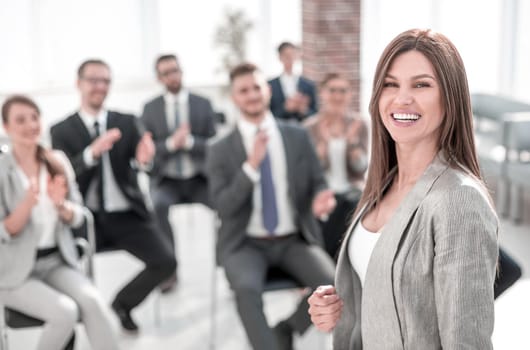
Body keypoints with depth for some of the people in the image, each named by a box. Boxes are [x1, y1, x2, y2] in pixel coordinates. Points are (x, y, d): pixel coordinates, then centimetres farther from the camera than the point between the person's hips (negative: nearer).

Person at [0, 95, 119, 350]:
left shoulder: (58, 161, 2)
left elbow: (77, 218, 4)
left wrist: (60, 204, -17)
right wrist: (27, 204, -28)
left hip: (57, 261, 4)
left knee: (92, 301, -23)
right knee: (65, 312, -26)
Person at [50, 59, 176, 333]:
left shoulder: (127, 123, 9)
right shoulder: (61, 131, 3)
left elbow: (138, 158, -4)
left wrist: (144, 157, -30)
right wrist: (92, 152, -29)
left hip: (127, 215, 2)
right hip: (86, 217, -2)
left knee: (166, 262, -13)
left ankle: (122, 303, 15)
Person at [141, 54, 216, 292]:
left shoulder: (203, 104, 5)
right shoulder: (150, 109, 5)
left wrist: (189, 141, -19)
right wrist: (171, 143, -19)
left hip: (199, 179, 0)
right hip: (167, 181, 0)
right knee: (157, 205, -33)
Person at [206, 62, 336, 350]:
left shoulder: (298, 137, 5)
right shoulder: (220, 150, -1)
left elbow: (317, 184, 9)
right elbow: (222, 208, -10)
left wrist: (321, 200, -16)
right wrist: (251, 165, -22)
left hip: (294, 241, 2)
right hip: (246, 244, -2)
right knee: (247, 289, -33)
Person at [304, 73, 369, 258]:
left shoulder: (358, 124, 3)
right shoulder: (310, 126, -1)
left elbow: (360, 167, -3)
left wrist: (352, 139, -19)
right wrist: (324, 140, -22)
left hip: (352, 191, 2)